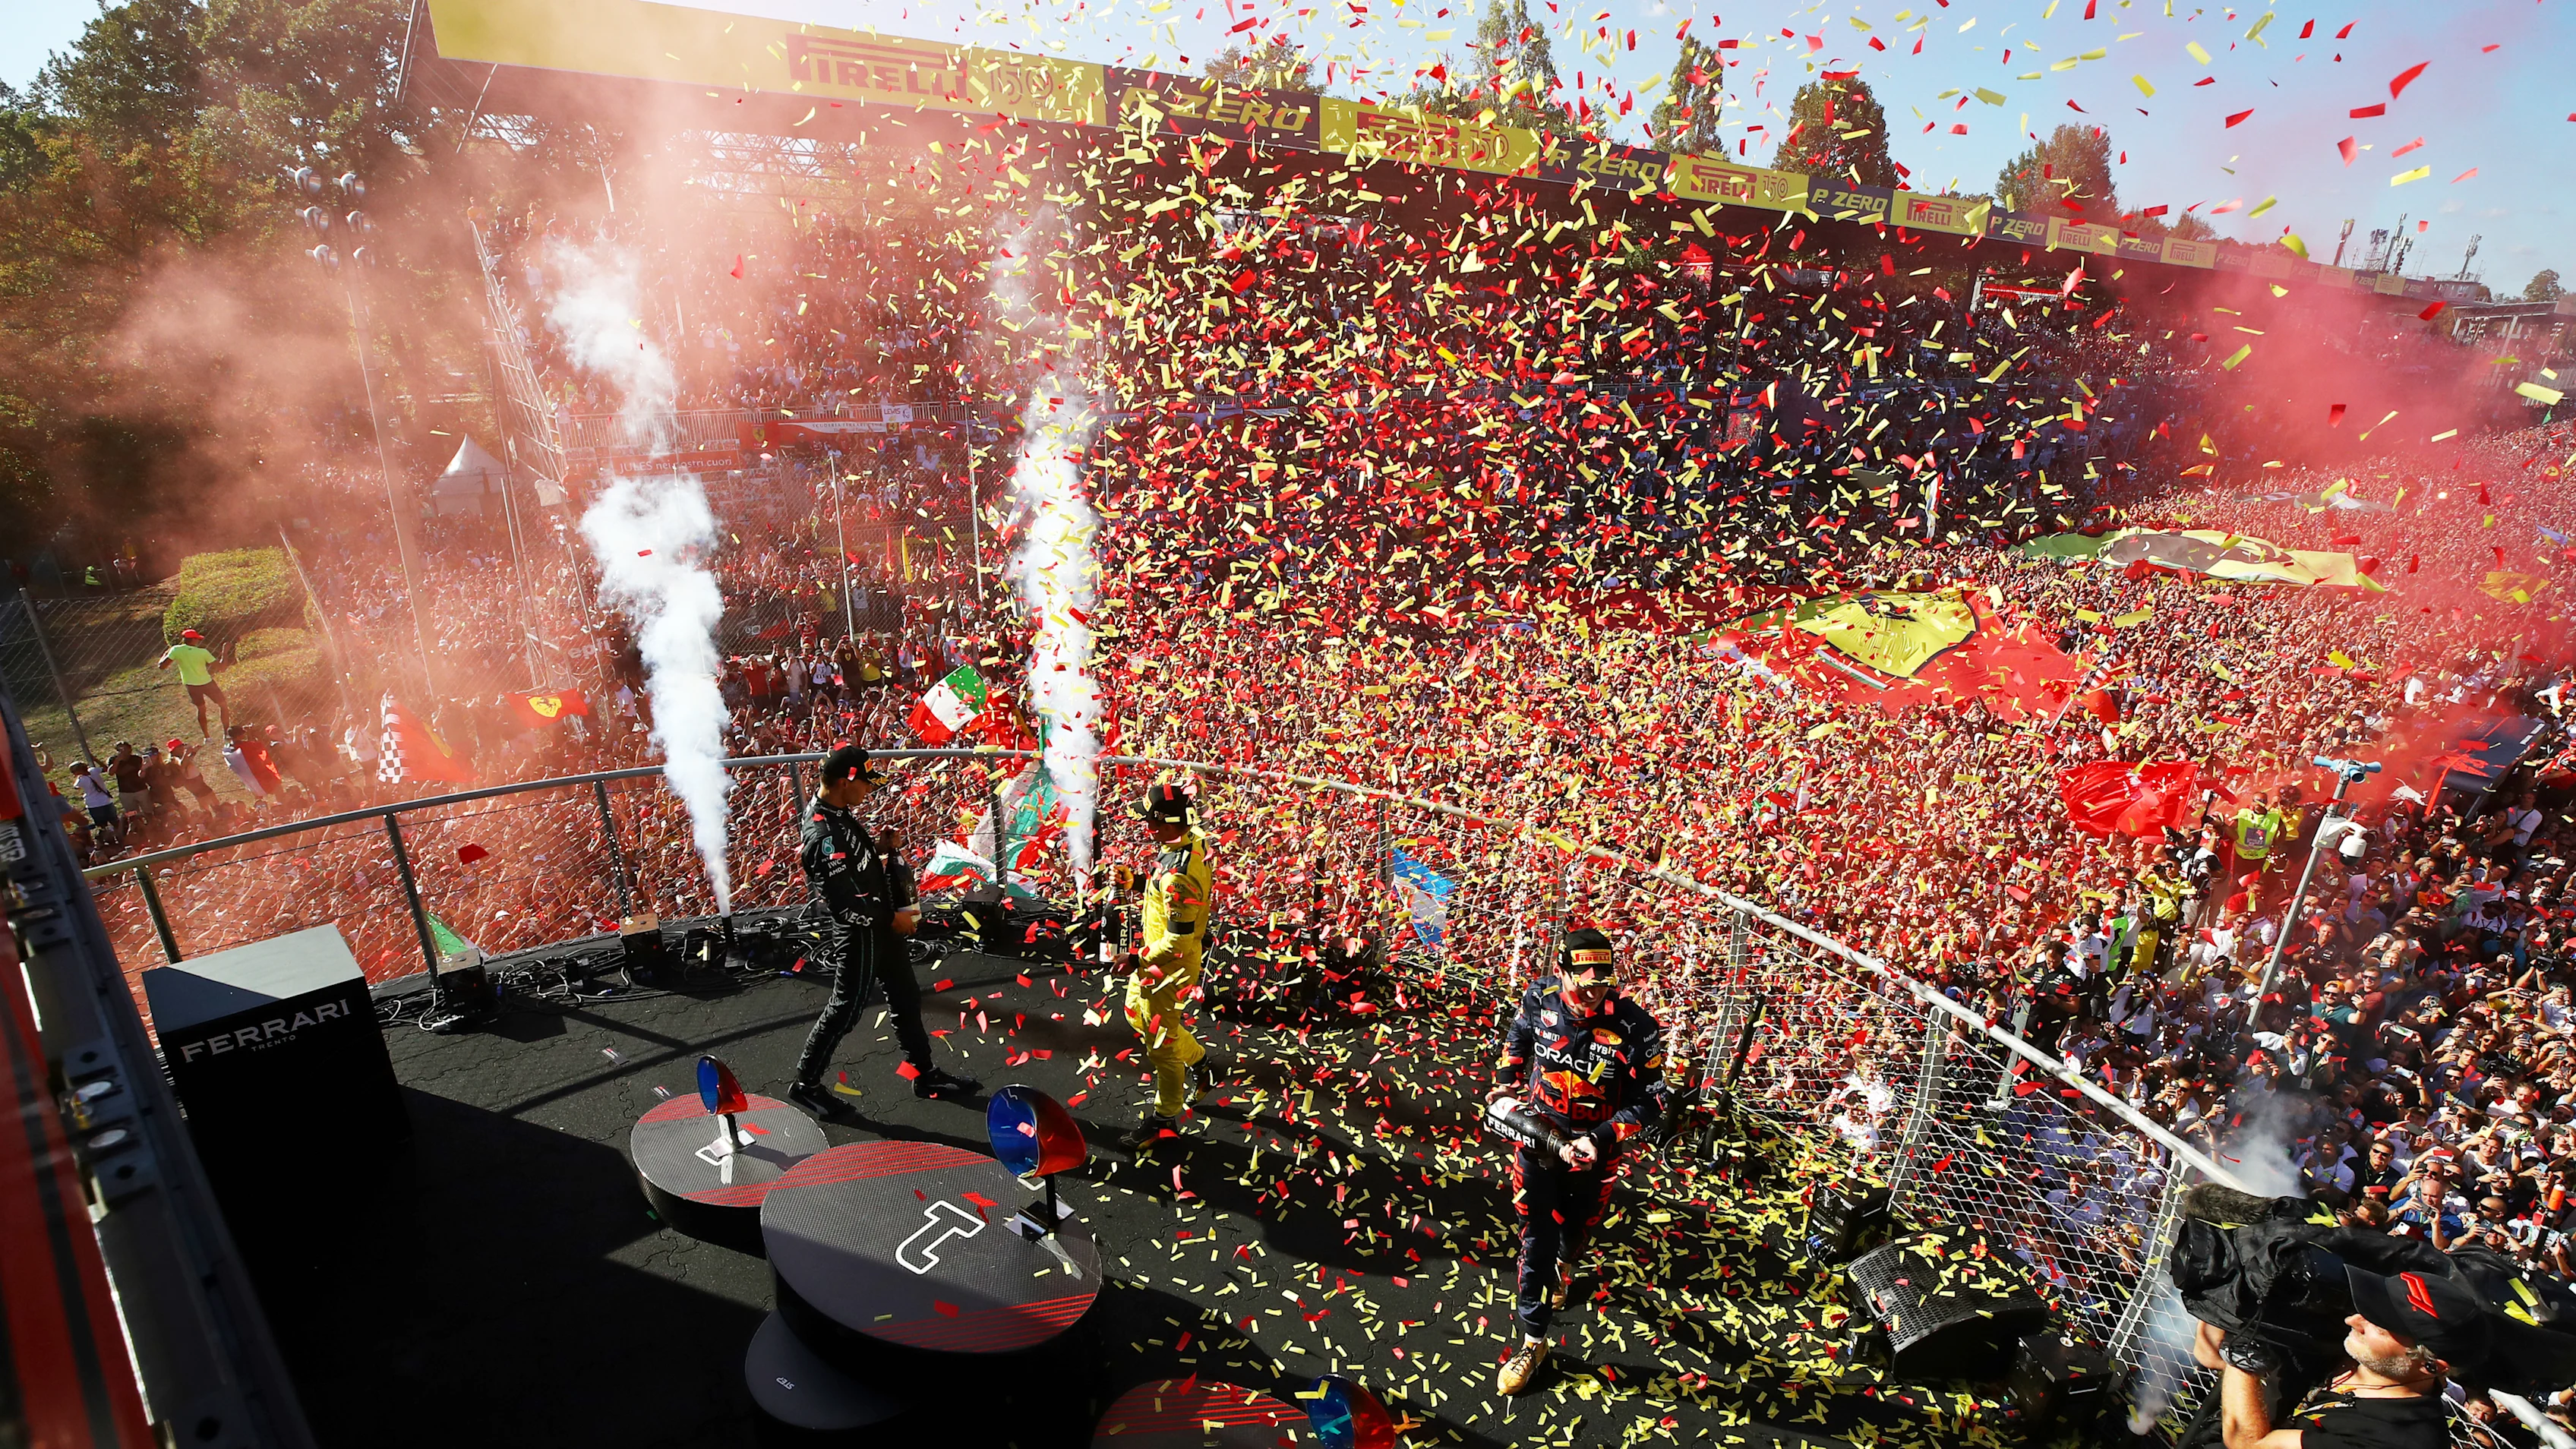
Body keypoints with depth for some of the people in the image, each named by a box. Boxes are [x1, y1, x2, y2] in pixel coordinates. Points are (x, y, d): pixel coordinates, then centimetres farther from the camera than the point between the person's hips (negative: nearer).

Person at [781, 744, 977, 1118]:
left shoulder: (840, 813, 2)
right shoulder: (824, 833, -28)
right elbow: (844, 901, -28)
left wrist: (881, 849, 1)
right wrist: (891, 919, -18)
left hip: (884, 924, 10)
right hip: (862, 932, -10)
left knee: (906, 996, 17)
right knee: (846, 1007, 5)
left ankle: (926, 1074, 30)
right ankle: (806, 1083, 24)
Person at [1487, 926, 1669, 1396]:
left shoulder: (1635, 1027, -28)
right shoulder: (1539, 999, -19)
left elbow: (1650, 1101, -17)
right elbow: (1517, 1037, 7)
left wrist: (1599, 1139, -27)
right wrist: (1508, 1082, -2)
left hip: (1593, 1151, 0)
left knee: (1576, 1228, 26)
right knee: (1536, 1241, 6)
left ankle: (1564, 1264, 62)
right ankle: (1532, 1340, 24)